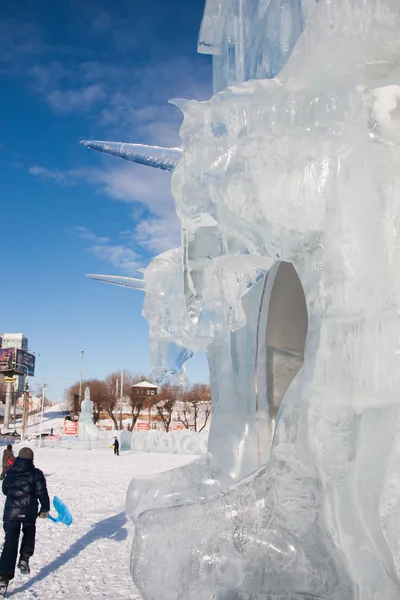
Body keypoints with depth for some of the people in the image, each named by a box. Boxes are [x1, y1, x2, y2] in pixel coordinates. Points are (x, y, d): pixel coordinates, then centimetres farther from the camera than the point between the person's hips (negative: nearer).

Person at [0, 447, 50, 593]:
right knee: (29, 533, 29)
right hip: (29, 513, -1)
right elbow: (42, 492, -8)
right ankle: (24, 559, 16)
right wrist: (45, 509, 5)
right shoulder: (36, 473, -7)